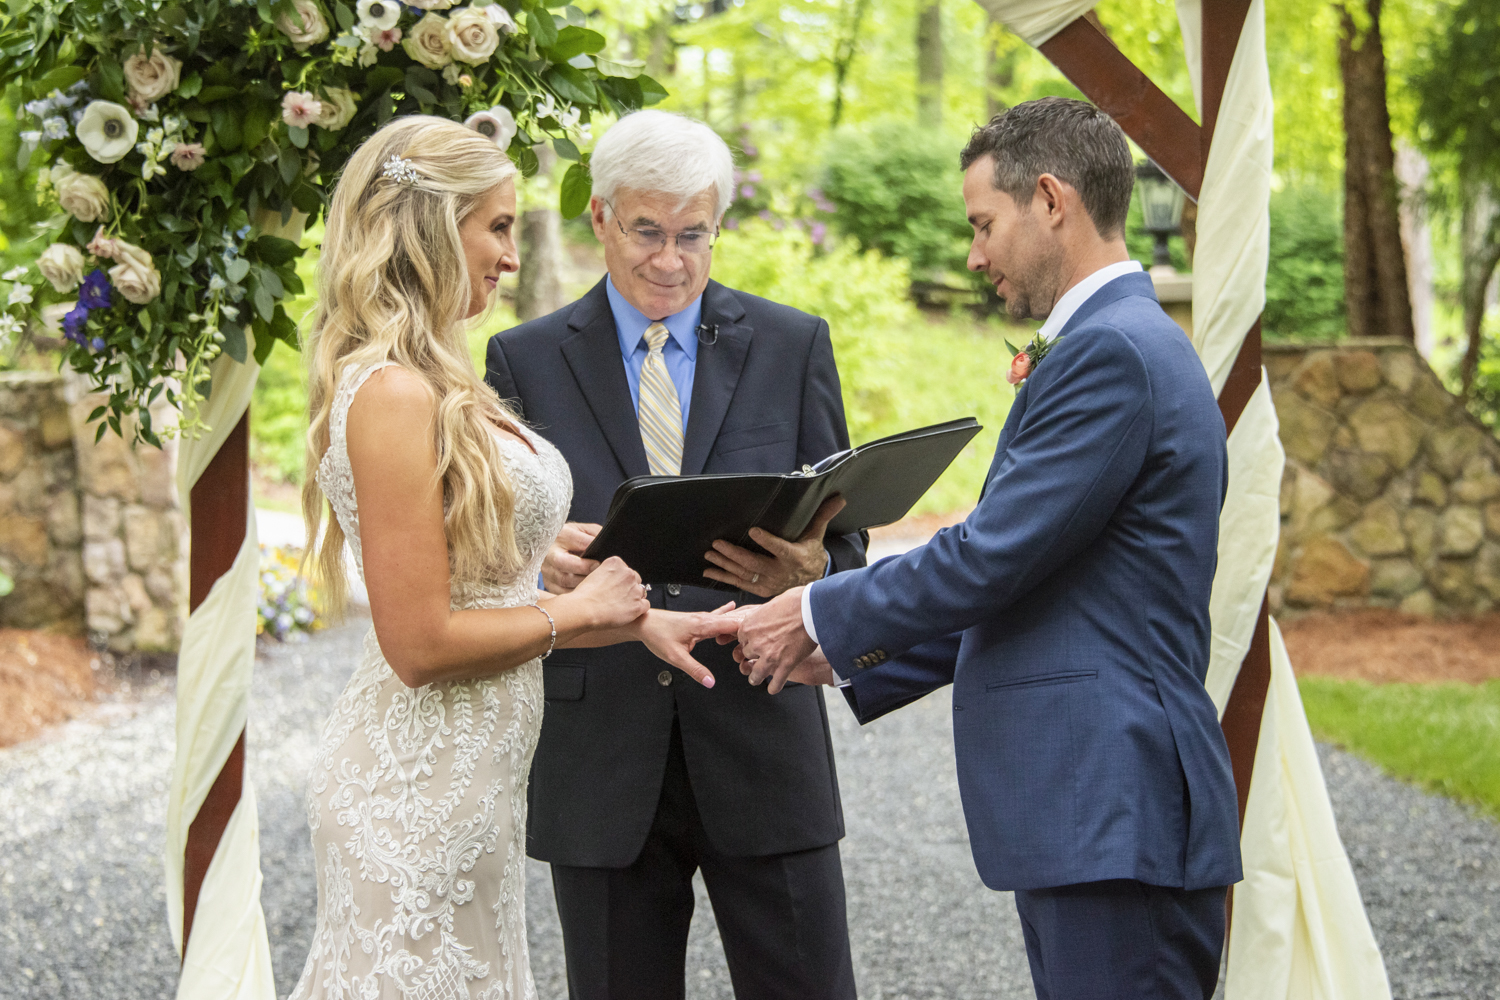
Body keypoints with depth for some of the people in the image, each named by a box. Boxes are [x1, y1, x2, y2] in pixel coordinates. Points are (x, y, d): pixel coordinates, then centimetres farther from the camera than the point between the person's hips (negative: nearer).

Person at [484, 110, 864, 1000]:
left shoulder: (794, 346, 6)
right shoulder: (526, 360, 5)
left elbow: (845, 541, 6)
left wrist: (807, 570, -18)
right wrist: (538, 560, -19)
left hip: (761, 741, 0)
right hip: (601, 757, 0)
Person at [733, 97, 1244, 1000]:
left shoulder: (1111, 351, -14)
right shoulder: (1133, 343, 19)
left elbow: (992, 556, -17)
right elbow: (1025, 583, 22)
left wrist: (822, 615, -3)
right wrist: (849, 659, 18)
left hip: (1114, 818, -10)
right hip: (1093, 807, 10)